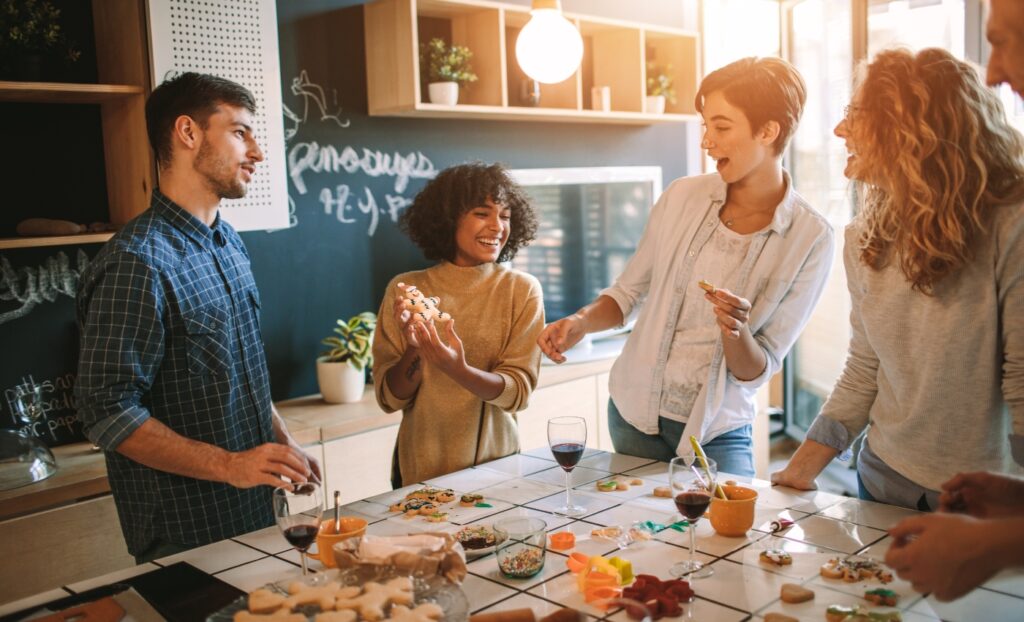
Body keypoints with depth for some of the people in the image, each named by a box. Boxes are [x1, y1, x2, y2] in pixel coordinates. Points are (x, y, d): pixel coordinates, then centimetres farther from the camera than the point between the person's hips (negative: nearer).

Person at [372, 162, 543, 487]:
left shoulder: (522, 290, -6)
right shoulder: (405, 289, -4)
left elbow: (518, 391, -11)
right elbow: (389, 398, -4)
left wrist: (458, 371, -29)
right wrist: (414, 349, -23)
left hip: (495, 466, 0)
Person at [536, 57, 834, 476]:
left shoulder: (810, 238, -13)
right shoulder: (683, 197, -6)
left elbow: (757, 371, -9)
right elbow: (628, 291, 5)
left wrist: (736, 332, -29)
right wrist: (582, 321, -14)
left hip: (718, 431, -2)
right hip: (635, 412, 2)